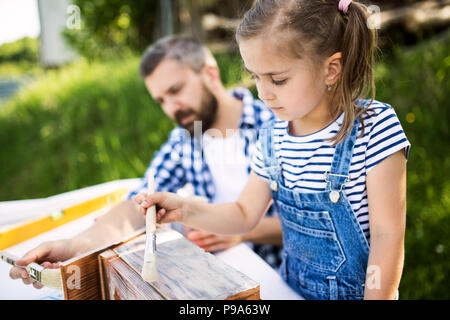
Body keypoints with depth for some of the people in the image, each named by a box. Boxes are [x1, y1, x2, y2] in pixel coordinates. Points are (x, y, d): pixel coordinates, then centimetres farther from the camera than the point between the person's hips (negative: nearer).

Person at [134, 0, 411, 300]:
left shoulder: (375, 127, -21)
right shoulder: (272, 137, -4)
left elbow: (387, 236, -18)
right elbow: (245, 215, 4)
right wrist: (184, 210, -9)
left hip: (355, 290, -4)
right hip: (292, 286, 4)